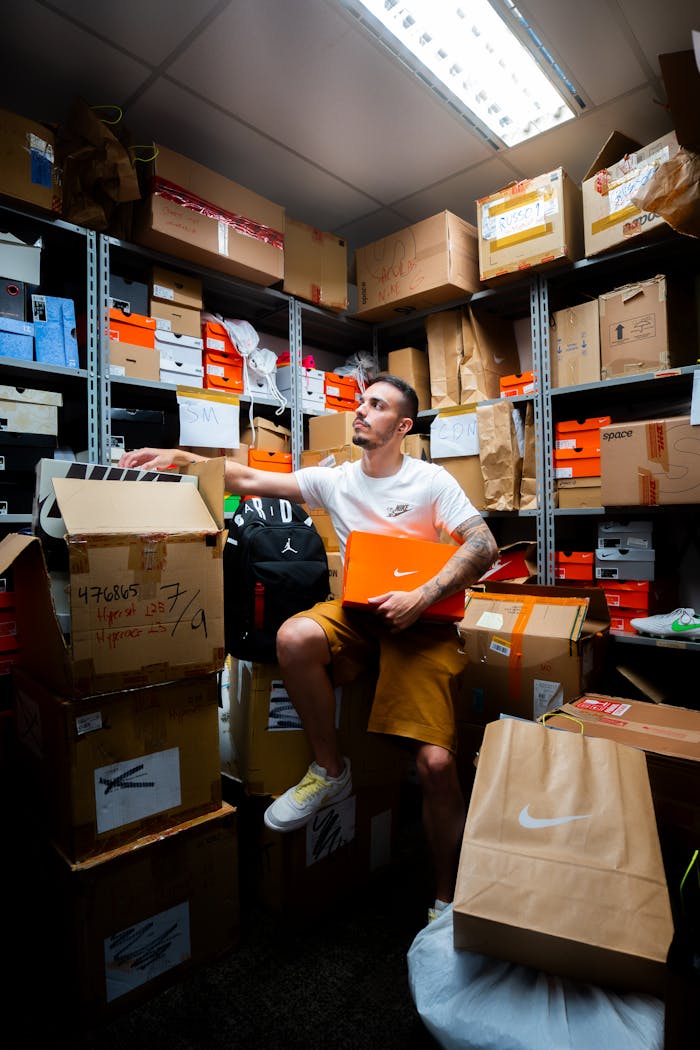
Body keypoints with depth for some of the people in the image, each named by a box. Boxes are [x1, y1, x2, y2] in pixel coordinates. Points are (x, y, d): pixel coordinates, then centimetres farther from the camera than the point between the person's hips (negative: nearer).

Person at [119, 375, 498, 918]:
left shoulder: (431, 481, -3)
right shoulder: (335, 480, 7)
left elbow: (484, 546, -11)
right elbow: (251, 479, 7)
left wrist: (420, 598, -21)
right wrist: (179, 458, 0)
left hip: (421, 620, -2)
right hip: (359, 609, 3)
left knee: (436, 762, -15)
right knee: (295, 636, -31)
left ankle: (446, 896, 15)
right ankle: (330, 771, -5)